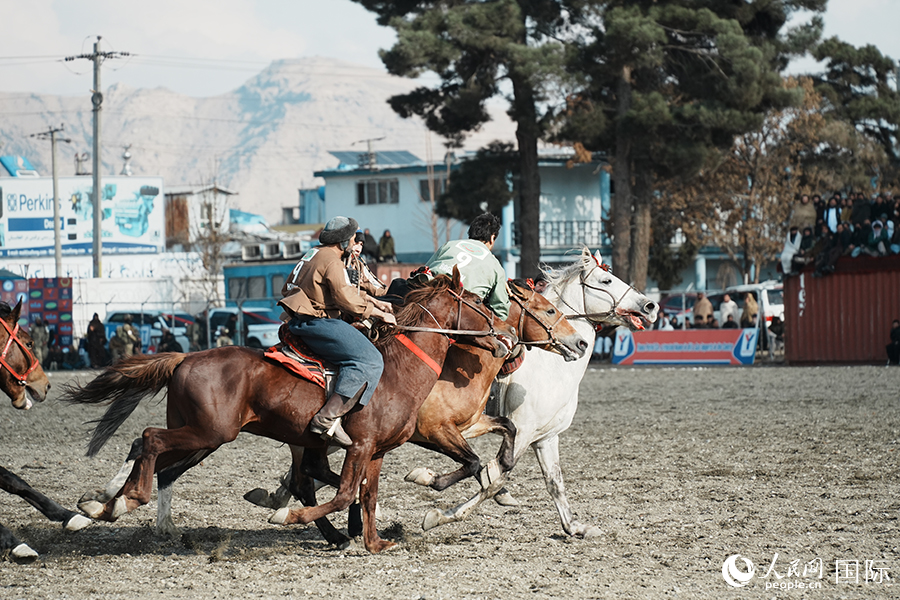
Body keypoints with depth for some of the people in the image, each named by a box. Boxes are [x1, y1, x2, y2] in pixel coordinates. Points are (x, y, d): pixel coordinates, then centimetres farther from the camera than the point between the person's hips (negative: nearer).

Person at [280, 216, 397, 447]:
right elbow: (347, 300, -17)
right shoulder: (332, 261, -11)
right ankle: (328, 418, -31)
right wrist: (378, 314, -6)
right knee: (370, 361, -19)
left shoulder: (316, 254, 21)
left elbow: (346, 291, 29)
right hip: (317, 322, -11)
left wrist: (374, 302, 22)